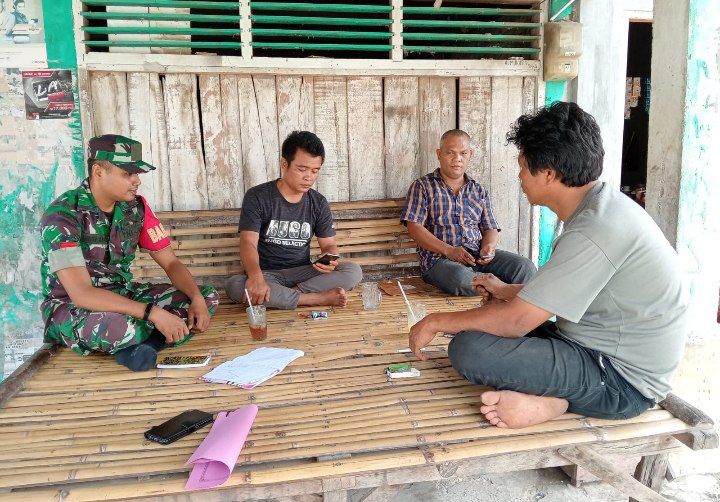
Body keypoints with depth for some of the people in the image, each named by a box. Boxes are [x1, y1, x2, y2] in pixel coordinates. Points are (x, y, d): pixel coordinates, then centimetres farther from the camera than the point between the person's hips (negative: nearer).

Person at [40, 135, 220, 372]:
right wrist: (154, 313, -38)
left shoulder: (136, 207, -4)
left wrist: (197, 298, -21)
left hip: (122, 294, 6)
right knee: (113, 325, -42)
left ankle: (133, 345, -17)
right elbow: (81, 294, -31)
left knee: (208, 297, -8)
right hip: (71, 306, -6)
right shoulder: (62, 214, -22)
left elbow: (171, 263, -1)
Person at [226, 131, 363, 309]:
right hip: (266, 274, -2)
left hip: (303, 272, 3)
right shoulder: (257, 197, -7)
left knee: (354, 271, -20)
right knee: (234, 286, -36)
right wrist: (255, 276, -38)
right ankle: (319, 298, -30)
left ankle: (286, 295, -24)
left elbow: (328, 243, 6)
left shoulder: (319, 203, 4)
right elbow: (248, 243, -16)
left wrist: (330, 258, -21)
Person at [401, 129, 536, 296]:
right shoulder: (422, 186, 6)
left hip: (478, 256, 4)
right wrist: (449, 251, -16)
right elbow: (414, 227, -4)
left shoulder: (479, 191, 20)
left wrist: (488, 246, -7)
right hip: (439, 258, -4)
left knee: (525, 267, -21)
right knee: (462, 279, -38)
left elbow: (491, 229, 19)